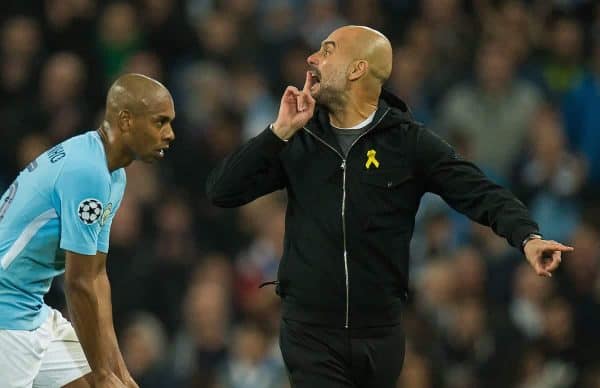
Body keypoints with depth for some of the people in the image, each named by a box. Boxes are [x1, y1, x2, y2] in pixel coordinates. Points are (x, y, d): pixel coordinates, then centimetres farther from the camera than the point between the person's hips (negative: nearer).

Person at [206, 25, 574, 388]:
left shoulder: (409, 142, -2)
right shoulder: (300, 140, 5)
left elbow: (481, 193, -10)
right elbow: (222, 191, 1)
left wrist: (528, 236, -28)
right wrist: (280, 131, -7)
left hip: (379, 333, 0)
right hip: (309, 332, 0)